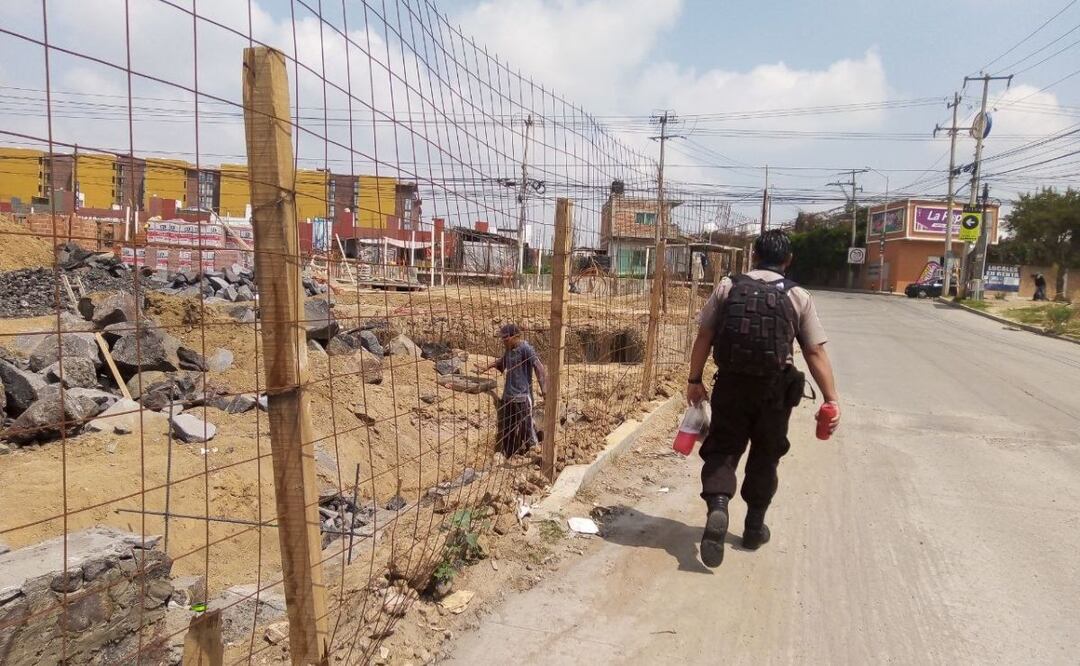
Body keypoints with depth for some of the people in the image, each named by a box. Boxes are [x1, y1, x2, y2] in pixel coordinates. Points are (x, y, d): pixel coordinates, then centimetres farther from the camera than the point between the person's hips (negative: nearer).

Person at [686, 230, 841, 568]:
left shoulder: (728, 287, 2)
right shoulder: (798, 296, 0)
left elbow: (704, 337, 0)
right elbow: (815, 352, -5)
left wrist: (694, 380, 7)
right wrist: (832, 399, -2)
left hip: (730, 384, 0)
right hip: (774, 388, 0)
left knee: (722, 449, 9)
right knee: (764, 457, 16)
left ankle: (717, 508, -16)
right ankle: (754, 528, 27)